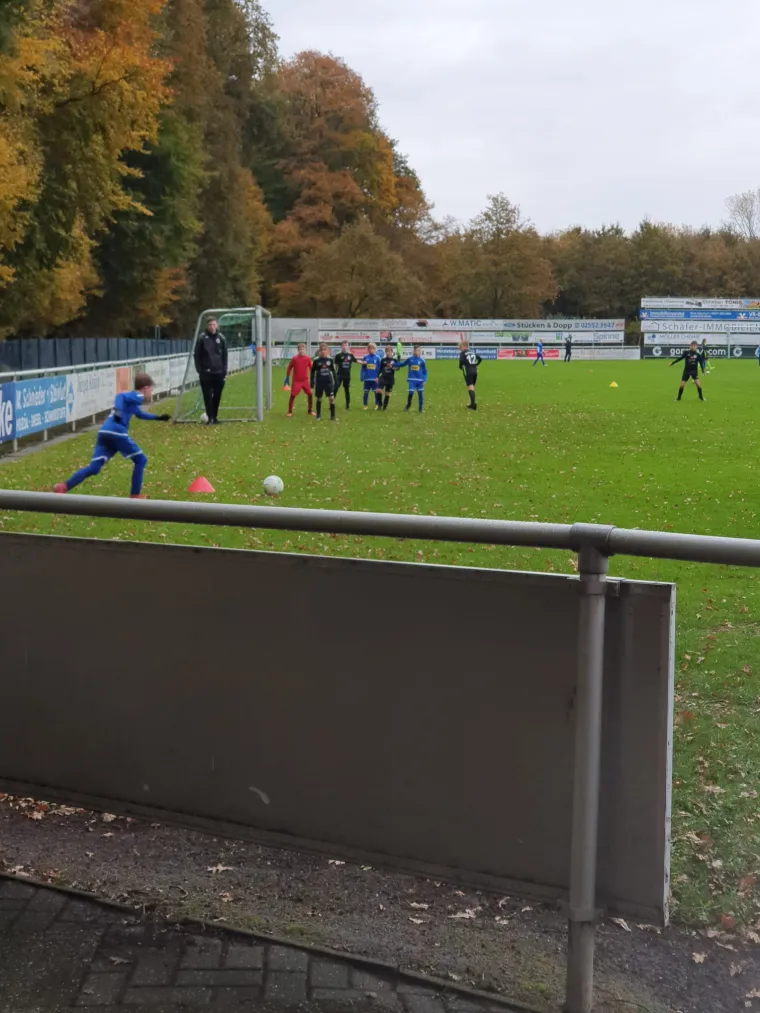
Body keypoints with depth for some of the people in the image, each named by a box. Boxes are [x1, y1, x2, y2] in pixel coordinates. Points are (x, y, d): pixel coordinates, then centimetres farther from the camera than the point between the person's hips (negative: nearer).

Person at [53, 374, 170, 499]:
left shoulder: (132, 398, 32)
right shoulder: (136, 396, 5)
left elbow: (139, 413, 51)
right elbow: (121, 396, -15)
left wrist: (157, 418, 55)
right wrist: (118, 411, -22)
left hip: (104, 432, 8)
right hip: (117, 432, -8)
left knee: (94, 468, 1)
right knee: (140, 460, 9)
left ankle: (63, 487, -14)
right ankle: (135, 495, 9)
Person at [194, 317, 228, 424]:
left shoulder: (221, 338, 5)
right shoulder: (202, 339, -2)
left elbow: (225, 356, 9)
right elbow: (196, 355, 2)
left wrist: (225, 371, 4)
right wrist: (199, 370, -5)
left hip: (219, 373, 2)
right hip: (206, 373, -2)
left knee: (217, 396, 6)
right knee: (207, 396, -3)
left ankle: (215, 417, 17)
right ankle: (210, 418, 1)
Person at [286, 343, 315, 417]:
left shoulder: (307, 358, -2)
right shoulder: (294, 358, -8)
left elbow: (311, 368, 10)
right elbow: (289, 368, 1)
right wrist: (287, 378, 1)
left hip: (305, 380, 3)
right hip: (296, 381, -3)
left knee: (310, 395, 1)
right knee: (292, 395, -5)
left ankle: (310, 410, 16)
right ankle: (290, 412, 6)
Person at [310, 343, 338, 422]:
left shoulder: (330, 359, 0)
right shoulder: (316, 360, -4)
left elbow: (333, 371, 9)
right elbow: (313, 371, 3)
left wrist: (335, 381, 6)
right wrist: (312, 382, -1)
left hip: (329, 381, 1)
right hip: (319, 382, -1)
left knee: (332, 398, -8)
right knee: (319, 399, 8)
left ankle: (332, 416, 0)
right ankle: (318, 416, 21)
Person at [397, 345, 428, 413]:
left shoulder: (422, 361, -1)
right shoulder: (410, 359, 1)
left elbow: (425, 371, 5)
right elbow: (403, 364, 17)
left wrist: (424, 380, -4)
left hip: (420, 380, 0)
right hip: (412, 380, 0)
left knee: (420, 393, 3)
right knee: (410, 392, -10)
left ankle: (421, 408, 15)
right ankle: (408, 406, 12)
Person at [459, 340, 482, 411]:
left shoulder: (462, 353, -2)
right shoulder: (473, 352, 15)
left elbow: (461, 361, -17)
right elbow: (480, 359, 9)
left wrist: (460, 366, 2)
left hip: (467, 372, -6)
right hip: (475, 371, 6)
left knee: (470, 387, -11)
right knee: (472, 387, 17)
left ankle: (474, 402, -29)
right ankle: (472, 404, 21)